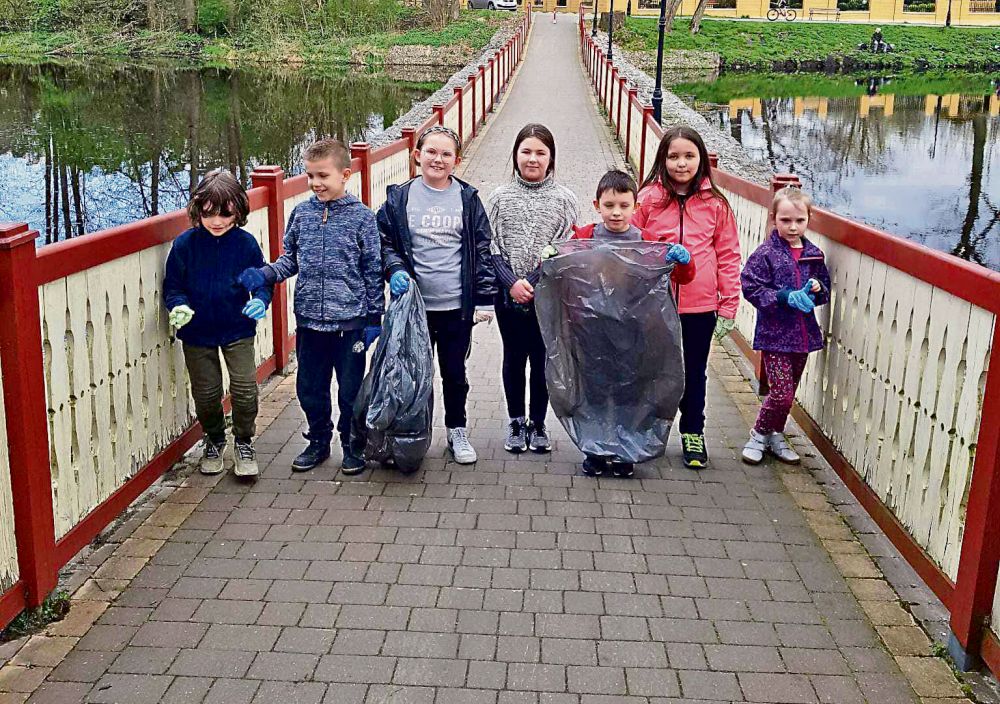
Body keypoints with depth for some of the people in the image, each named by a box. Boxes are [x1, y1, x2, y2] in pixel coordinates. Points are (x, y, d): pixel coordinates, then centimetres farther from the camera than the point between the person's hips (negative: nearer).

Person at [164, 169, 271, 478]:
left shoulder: (246, 243, -9)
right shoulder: (185, 244, -9)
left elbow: (262, 280, 1)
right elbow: (172, 286, -2)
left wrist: (260, 300, -21)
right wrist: (179, 306, -22)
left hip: (238, 330, -1)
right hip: (197, 333, 1)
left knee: (245, 388, -5)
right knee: (206, 394, 10)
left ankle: (244, 442, 19)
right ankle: (214, 440, 36)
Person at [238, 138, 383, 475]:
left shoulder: (361, 216, -6)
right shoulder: (301, 213, 4)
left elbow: (373, 270, -3)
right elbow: (291, 259, 12)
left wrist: (374, 317, -5)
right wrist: (265, 274, -7)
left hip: (350, 321, -4)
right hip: (309, 320, 4)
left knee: (351, 389, 7)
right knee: (310, 388, 13)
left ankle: (352, 444, 25)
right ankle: (319, 441, 32)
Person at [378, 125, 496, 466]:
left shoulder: (468, 199, 1)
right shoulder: (399, 198, -1)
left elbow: (482, 250, 3)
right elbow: (385, 242, 6)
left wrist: (484, 297, -1)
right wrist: (395, 269, -13)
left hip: (456, 306, 0)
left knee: (455, 372, 13)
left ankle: (457, 431, 30)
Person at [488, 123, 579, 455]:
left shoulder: (563, 198, -1)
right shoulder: (501, 197, 1)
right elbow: (491, 247, -1)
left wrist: (538, 280, -16)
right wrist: (511, 282, -14)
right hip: (509, 294, 1)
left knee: (542, 359, 7)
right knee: (514, 357, 11)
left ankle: (538, 423, 23)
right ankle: (516, 422, 26)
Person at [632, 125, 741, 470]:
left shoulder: (715, 204, 0)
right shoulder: (648, 198, -3)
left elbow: (728, 256, 2)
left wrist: (728, 308, -1)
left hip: (699, 307, 1)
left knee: (694, 373, 14)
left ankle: (693, 433, 31)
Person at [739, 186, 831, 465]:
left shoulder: (814, 255, 7)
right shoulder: (765, 254, -9)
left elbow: (825, 290, 16)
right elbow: (752, 288, -13)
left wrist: (818, 288, -8)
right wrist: (785, 297, -21)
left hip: (803, 334, 6)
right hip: (775, 334, -6)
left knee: (789, 393, 15)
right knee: (781, 392, -9)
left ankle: (775, 436, 33)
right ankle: (759, 435, 14)